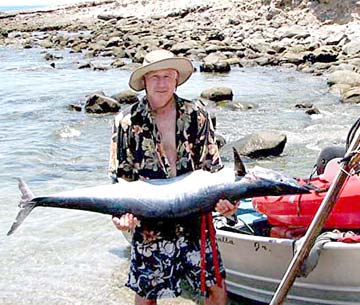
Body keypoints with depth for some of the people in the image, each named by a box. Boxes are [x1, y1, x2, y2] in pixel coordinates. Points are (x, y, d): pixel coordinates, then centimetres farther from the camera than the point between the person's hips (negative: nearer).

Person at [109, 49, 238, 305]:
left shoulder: (197, 116, 0)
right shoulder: (127, 122, -4)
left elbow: (213, 167, 3)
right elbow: (120, 178, -1)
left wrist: (222, 197, -14)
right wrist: (121, 213, -17)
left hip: (195, 221, 2)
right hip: (149, 224, -1)